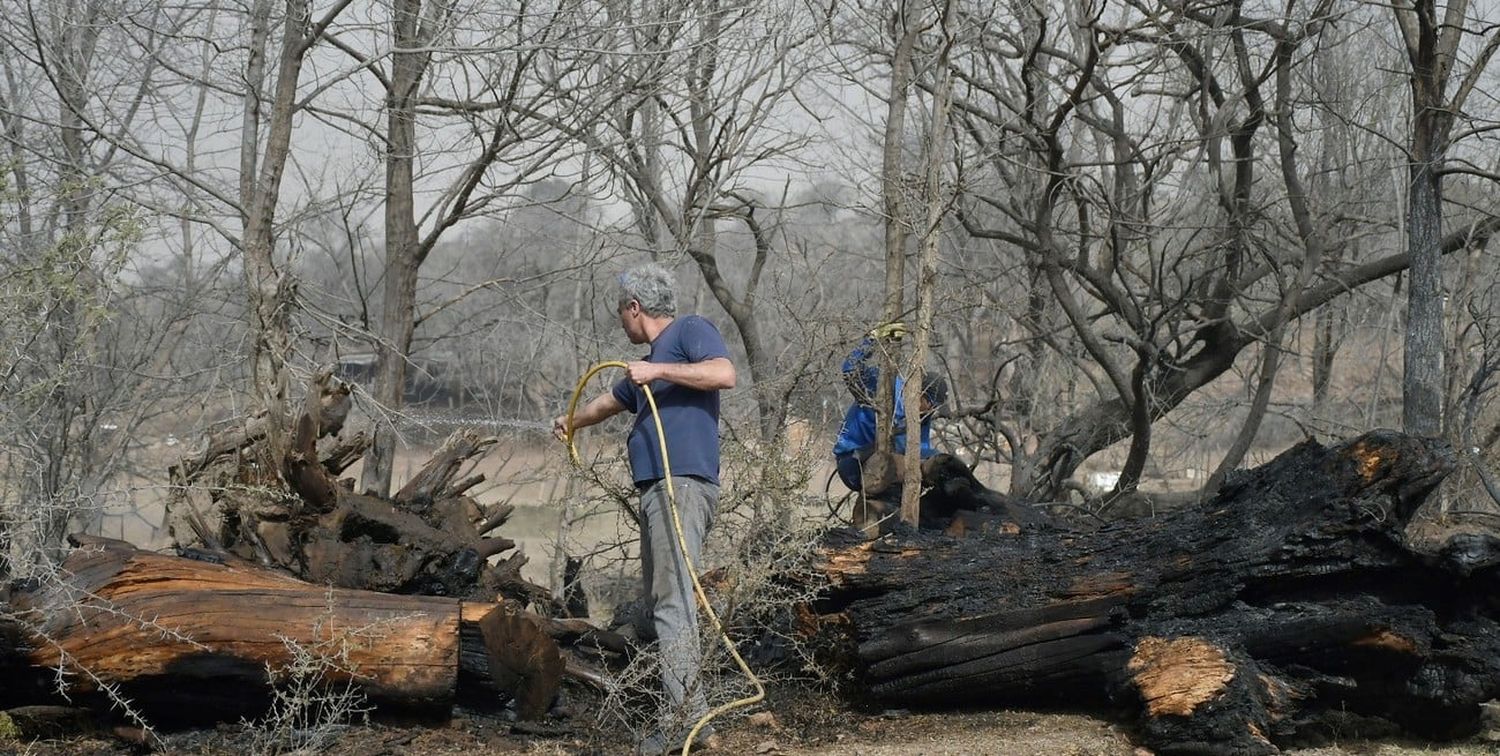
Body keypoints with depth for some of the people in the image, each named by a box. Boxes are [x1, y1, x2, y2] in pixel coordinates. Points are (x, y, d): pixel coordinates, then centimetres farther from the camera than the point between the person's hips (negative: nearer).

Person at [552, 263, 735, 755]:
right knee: (662, 601, 5)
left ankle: (685, 715, -19)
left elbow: (725, 373, -17)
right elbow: (611, 401, 47)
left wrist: (659, 371, -14)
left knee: (673, 600, -16)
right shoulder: (648, 363, 28)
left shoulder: (690, 331, 2)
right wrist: (573, 422, 64)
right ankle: (684, 715, 4)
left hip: (684, 483, -10)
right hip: (656, 488, 10)